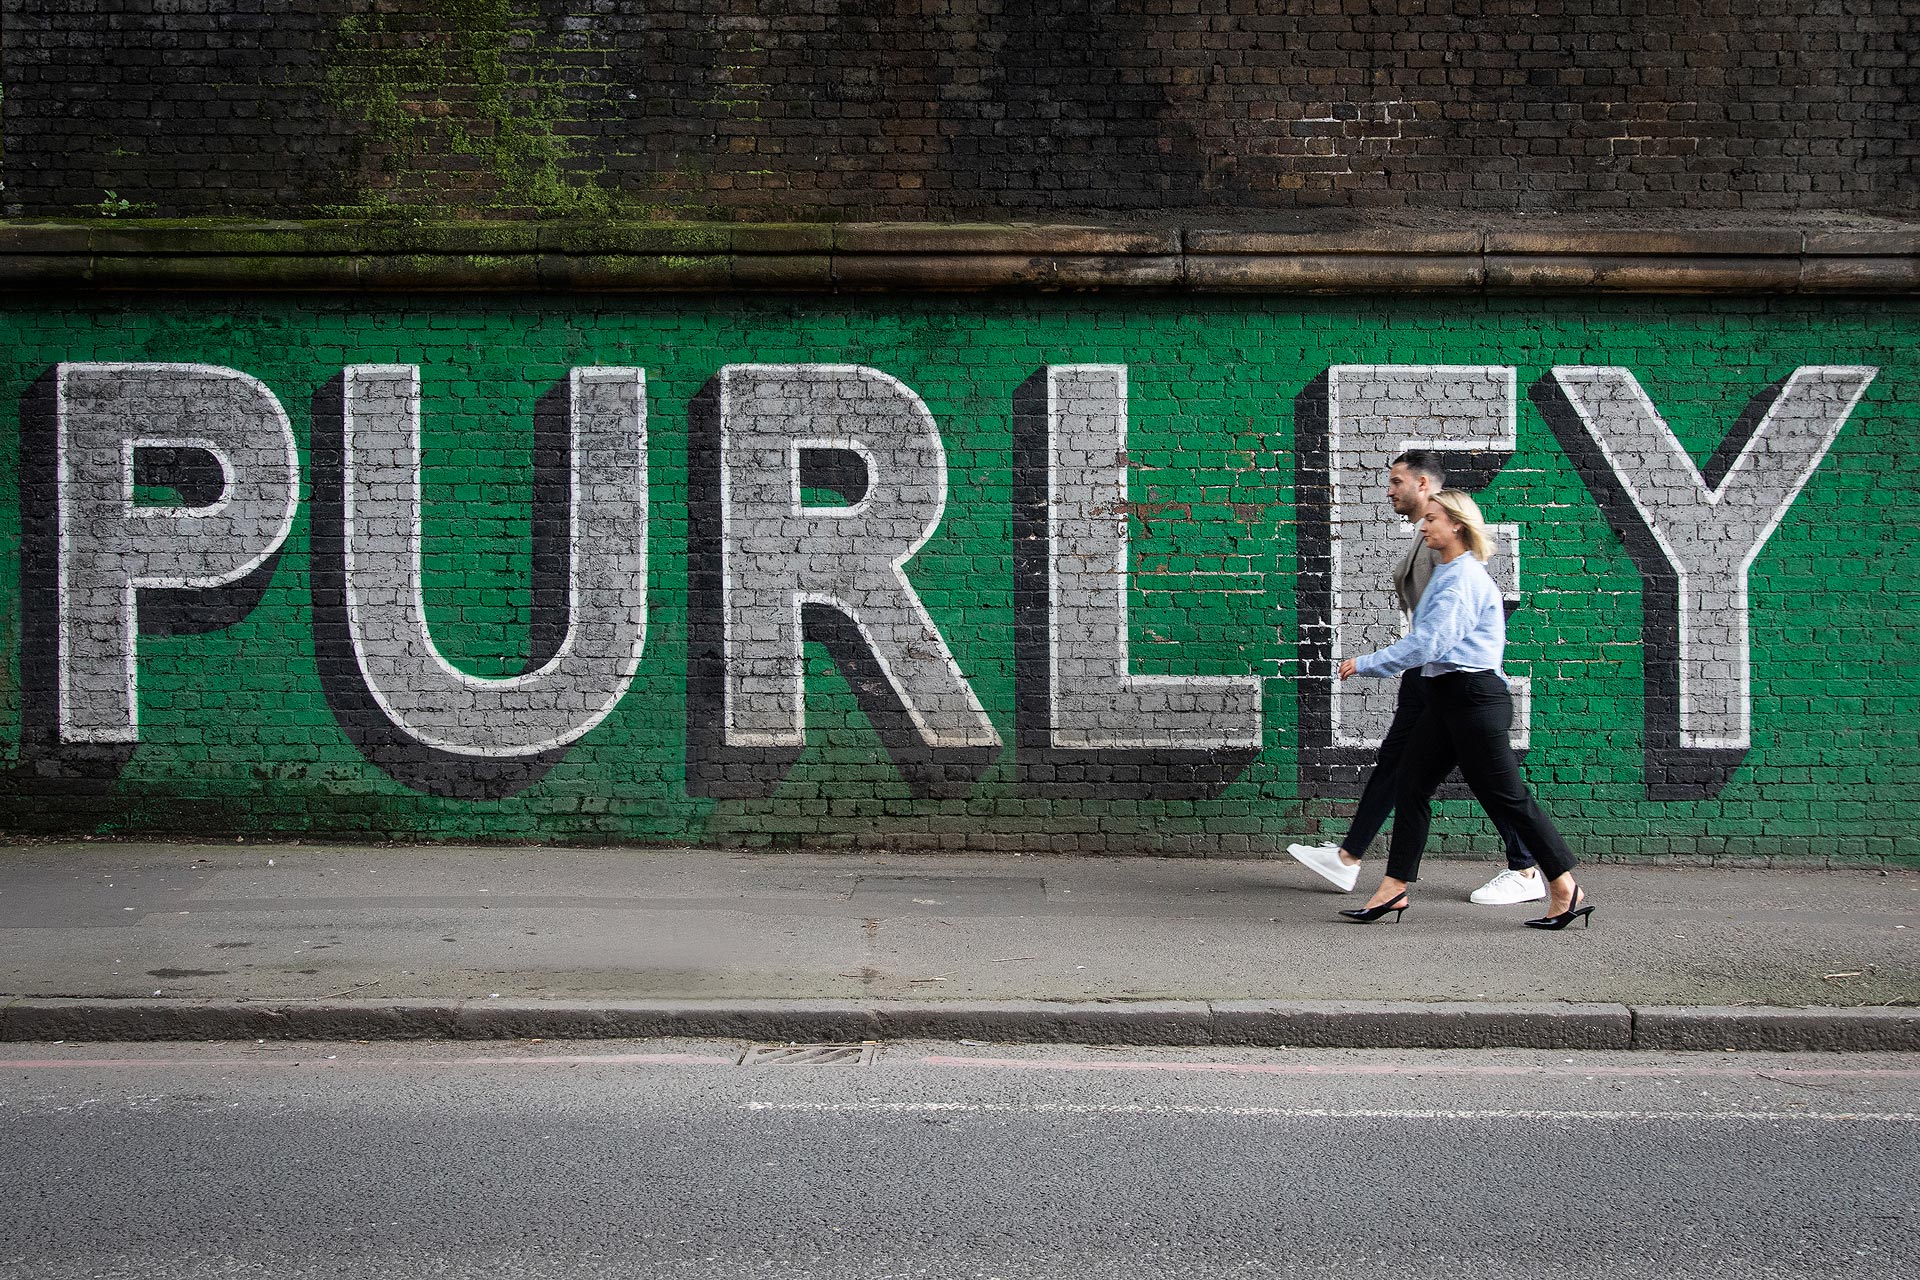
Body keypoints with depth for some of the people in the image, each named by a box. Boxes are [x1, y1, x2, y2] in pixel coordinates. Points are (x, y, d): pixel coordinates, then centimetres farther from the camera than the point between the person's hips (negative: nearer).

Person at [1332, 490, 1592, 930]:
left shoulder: (1464, 579, -16)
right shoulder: (1448, 573, 15)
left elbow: (1426, 645, -21)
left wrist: (1365, 664, -14)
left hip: (1473, 699, -10)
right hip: (1447, 696, 10)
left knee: (1505, 796, -4)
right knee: (1412, 786, 6)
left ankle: (1567, 892, 4)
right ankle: (1394, 888, 9)